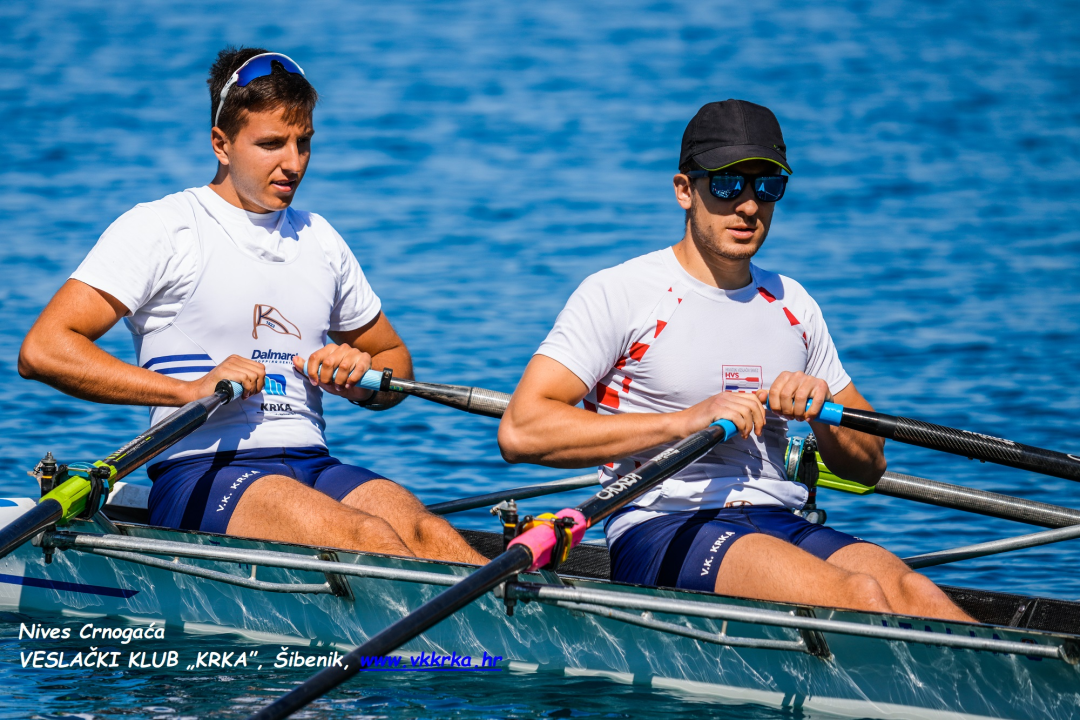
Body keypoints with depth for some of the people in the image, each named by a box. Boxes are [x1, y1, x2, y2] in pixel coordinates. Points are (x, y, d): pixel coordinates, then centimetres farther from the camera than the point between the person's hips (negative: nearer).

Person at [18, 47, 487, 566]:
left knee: (424, 533, -28)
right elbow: (41, 350, -9)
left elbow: (395, 360, 32)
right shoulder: (161, 228, 1)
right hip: (201, 472, -5)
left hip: (313, 466, 5)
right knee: (368, 539, -33)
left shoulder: (320, 240, 20)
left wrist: (362, 378, 6)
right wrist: (191, 389, -15)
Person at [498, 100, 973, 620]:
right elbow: (520, 431, -12)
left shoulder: (792, 304, 20)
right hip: (660, 531, -5)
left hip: (779, 527, 5)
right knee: (855, 596, -32)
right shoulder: (618, 294, 1)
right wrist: (685, 421, -16)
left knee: (909, 593, -28)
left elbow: (869, 465, 24)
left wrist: (822, 410, 0)